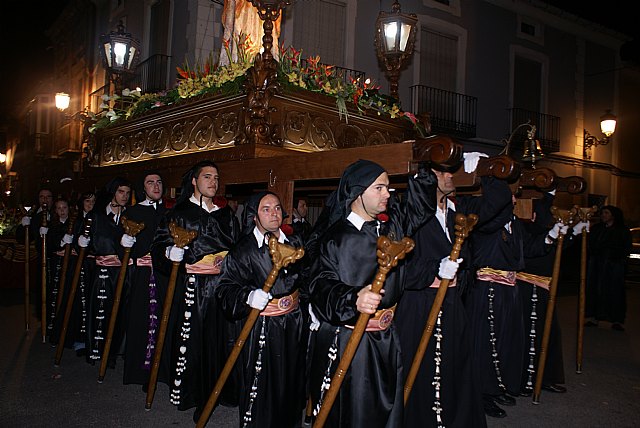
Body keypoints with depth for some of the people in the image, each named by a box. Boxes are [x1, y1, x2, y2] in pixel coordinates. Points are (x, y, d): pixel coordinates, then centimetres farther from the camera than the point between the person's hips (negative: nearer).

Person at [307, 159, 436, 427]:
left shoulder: (393, 224, 6)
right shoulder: (335, 237, -11)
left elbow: (421, 204, 19)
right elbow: (322, 284, -20)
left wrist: (427, 168, 8)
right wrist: (353, 299, -37)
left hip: (387, 339, 6)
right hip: (345, 341, -5)